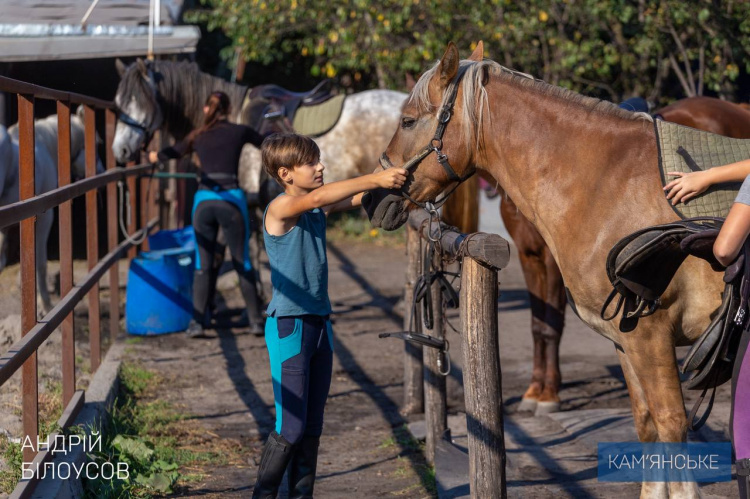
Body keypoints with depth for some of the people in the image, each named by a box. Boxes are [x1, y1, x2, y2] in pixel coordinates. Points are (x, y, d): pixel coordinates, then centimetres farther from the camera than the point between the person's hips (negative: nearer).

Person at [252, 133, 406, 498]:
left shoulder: (320, 209, 9)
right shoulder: (280, 208, -14)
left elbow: (357, 198, 1)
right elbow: (316, 197, -32)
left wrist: (394, 178, -18)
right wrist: (375, 179, -35)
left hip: (319, 324, 8)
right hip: (289, 327, -8)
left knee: (313, 425, 10)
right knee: (290, 427, -6)